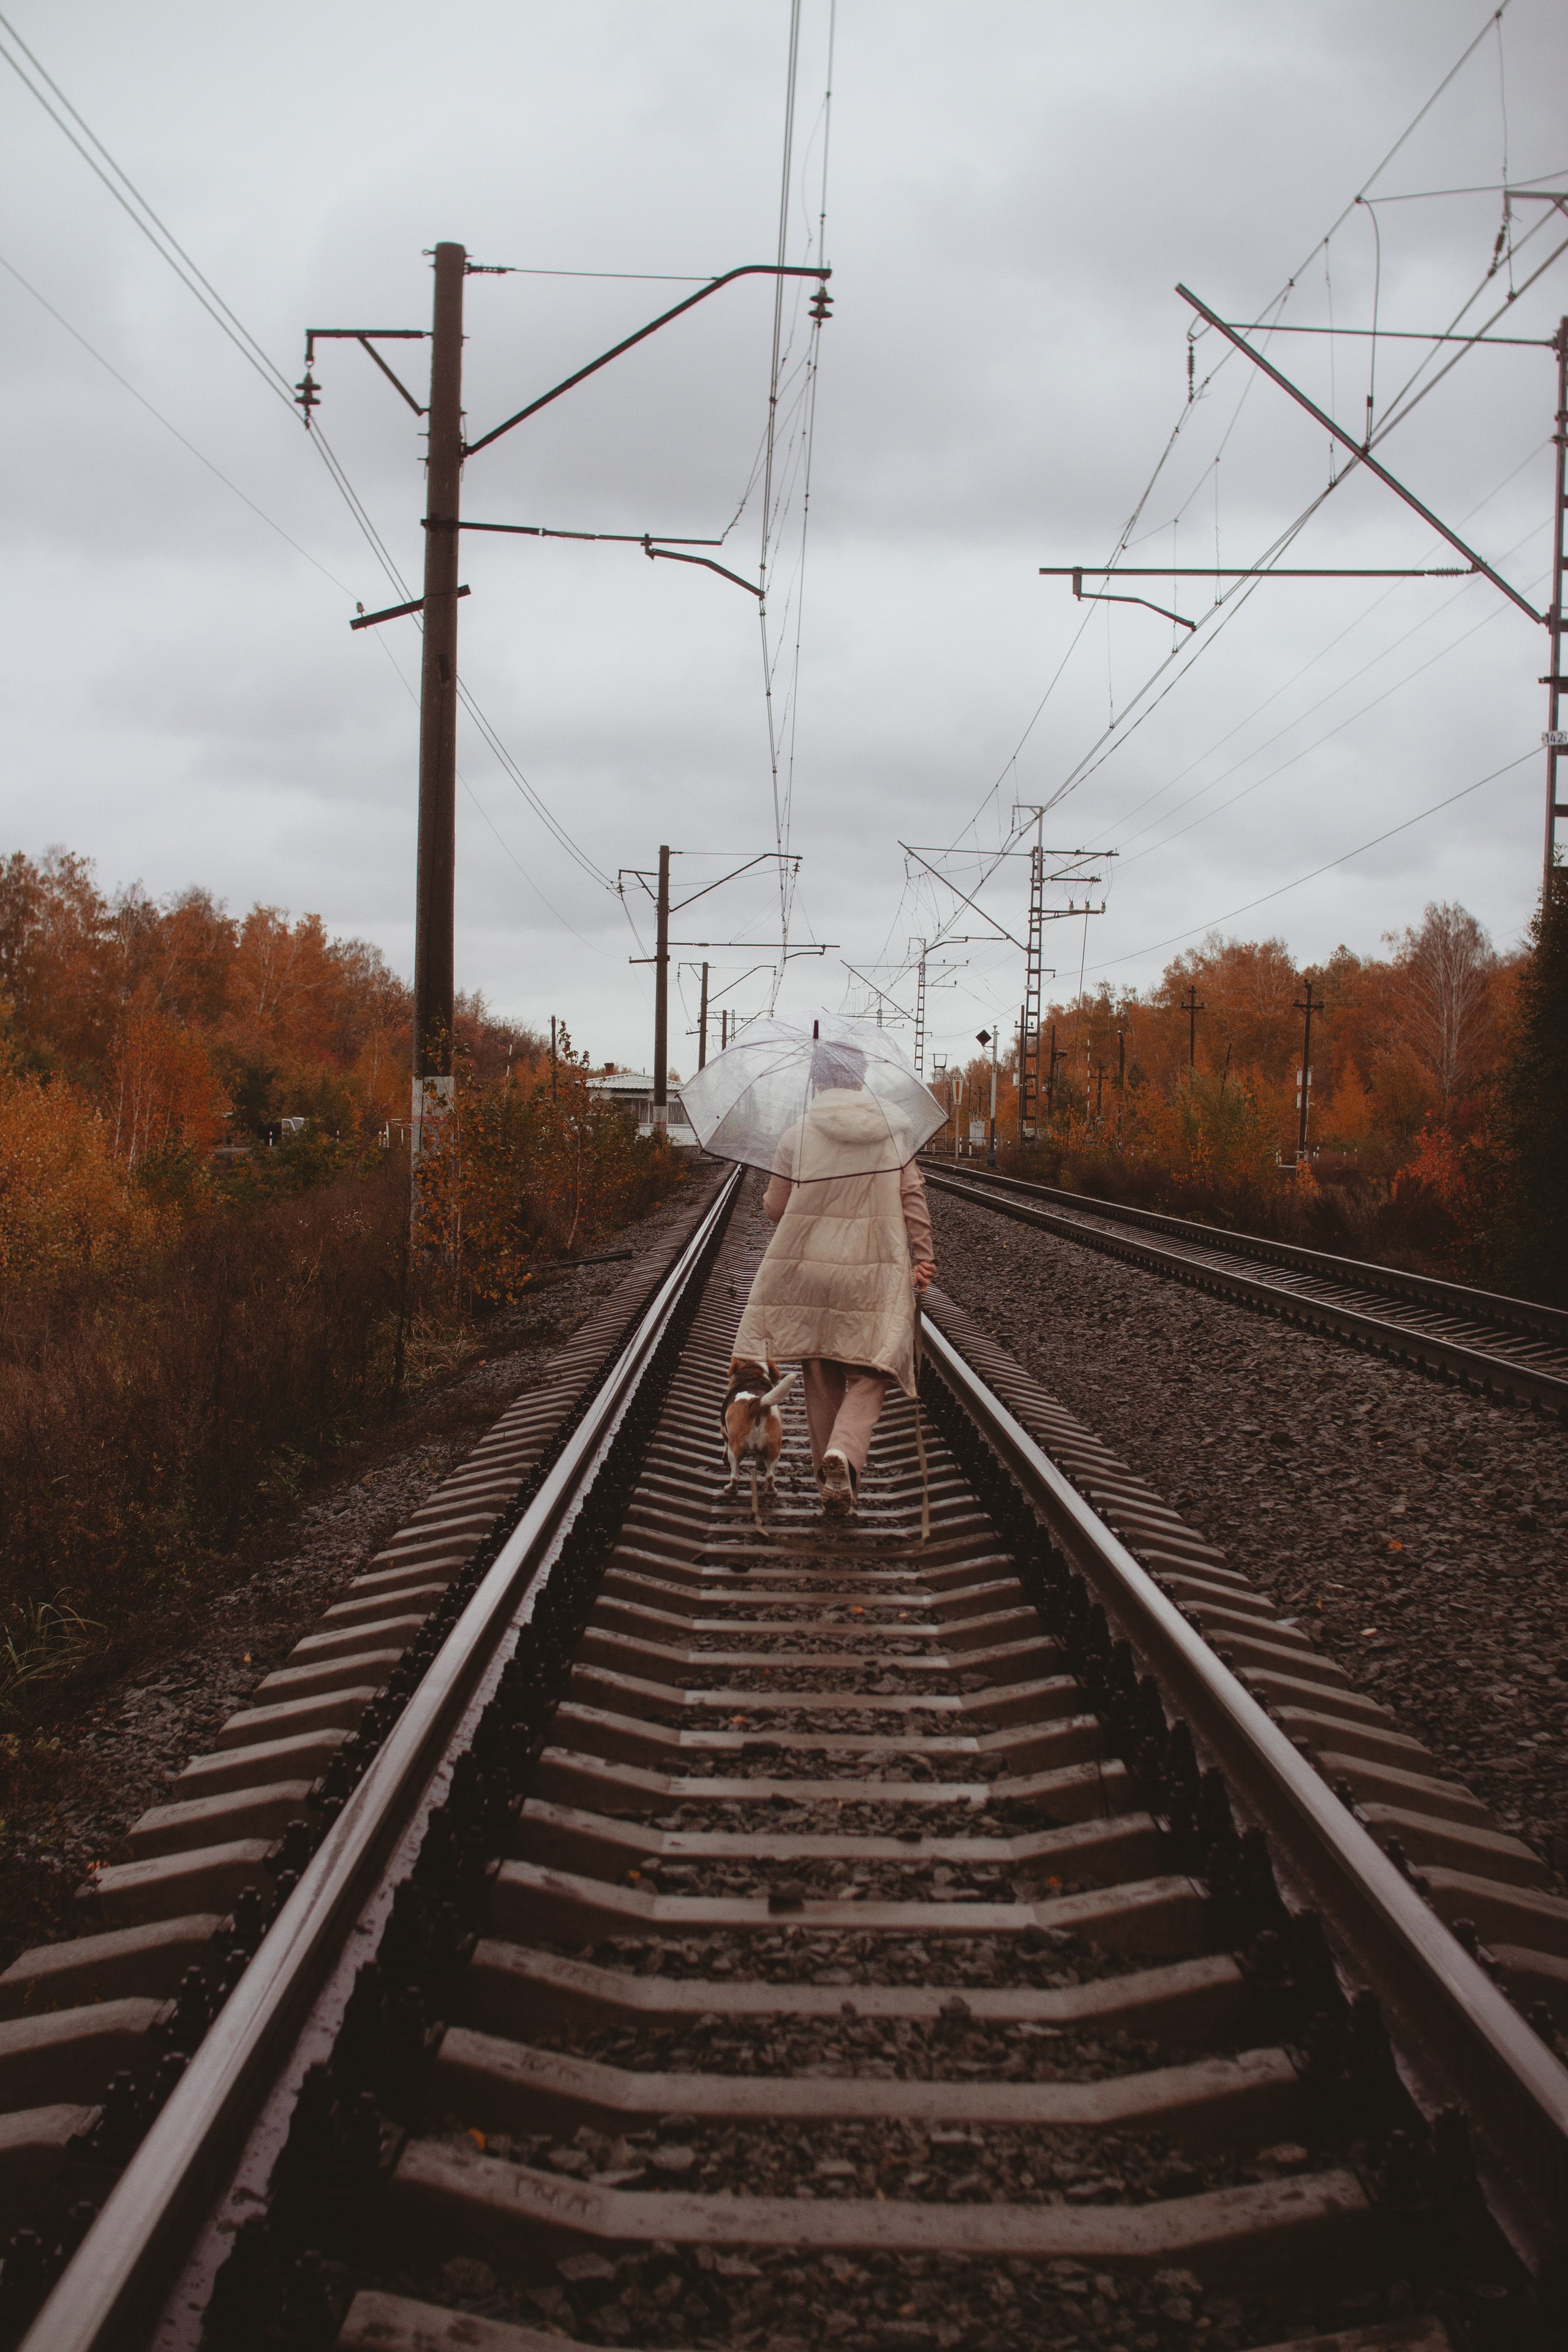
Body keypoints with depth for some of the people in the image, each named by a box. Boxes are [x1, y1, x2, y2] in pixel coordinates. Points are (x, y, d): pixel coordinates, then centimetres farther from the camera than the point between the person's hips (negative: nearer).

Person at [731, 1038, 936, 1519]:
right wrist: (922, 1258, 5)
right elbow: (913, 1200, 1)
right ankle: (845, 1454, -24)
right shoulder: (892, 1133, 3)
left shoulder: (798, 1136, -4)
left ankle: (832, 1482, 19)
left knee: (822, 1381, 12)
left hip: (810, 1271, 0)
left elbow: (775, 1210, 1)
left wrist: (772, 1196, 23)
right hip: (876, 1272, 0)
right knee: (868, 1376, 3)